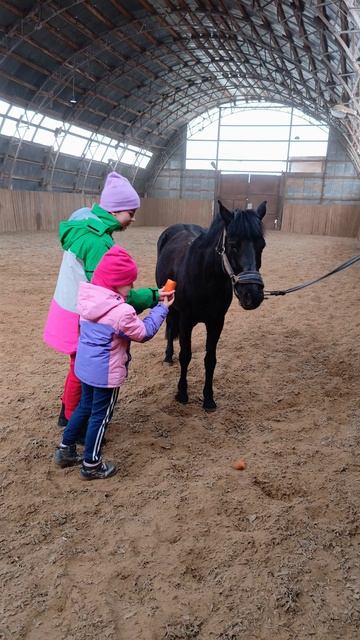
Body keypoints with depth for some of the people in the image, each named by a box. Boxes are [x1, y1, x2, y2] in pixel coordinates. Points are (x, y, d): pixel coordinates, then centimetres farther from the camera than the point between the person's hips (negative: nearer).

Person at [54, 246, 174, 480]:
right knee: (101, 415, 9)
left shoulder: (87, 298, -2)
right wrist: (162, 308, -2)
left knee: (85, 406, 25)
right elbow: (144, 332, -12)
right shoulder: (122, 311, -25)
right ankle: (91, 465, 24)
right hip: (106, 372, -7)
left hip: (85, 365, 8)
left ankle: (66, 450, 38)